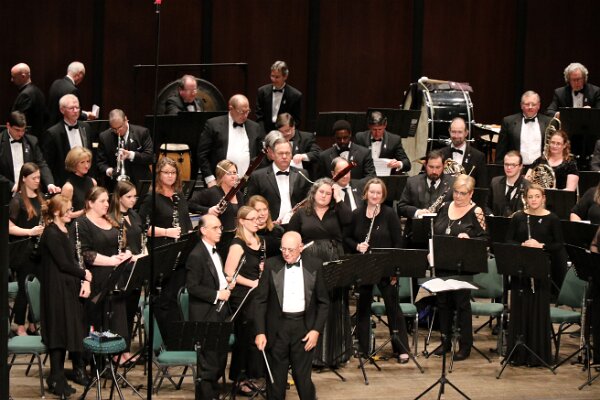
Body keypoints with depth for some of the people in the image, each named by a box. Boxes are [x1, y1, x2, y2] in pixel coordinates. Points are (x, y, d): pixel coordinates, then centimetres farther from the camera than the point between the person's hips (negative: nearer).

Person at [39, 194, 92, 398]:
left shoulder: (65, 232, 12)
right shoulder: (51, 234, -15)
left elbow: (72, 260, 11)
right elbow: (63, 264, -18)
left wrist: (84, 280, -3)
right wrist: (84, 274, -7)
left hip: (70, 285, 8)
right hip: (56, 288, -8)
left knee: (75, 327, 14)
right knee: (59, 331, -4)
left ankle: (79, 370, 26)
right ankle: (56, 380, 3)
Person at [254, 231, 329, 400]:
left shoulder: (314, 265, 2)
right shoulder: (271, 265, 0)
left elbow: (323, 302, 6)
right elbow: (260, 301, 1)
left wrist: (317, 330, -3)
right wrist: (260, 332, -7)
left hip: (304, 329, 0)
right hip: (277, 328, 0)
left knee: (303, 378, 1)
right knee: (275, 380, 6)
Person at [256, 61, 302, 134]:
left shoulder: (296, 95, 0)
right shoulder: (263, 91, 7)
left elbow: (296, 121, 2)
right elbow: (259, 117, 7)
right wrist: (263, 134, -5)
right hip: (266, 133, 1)